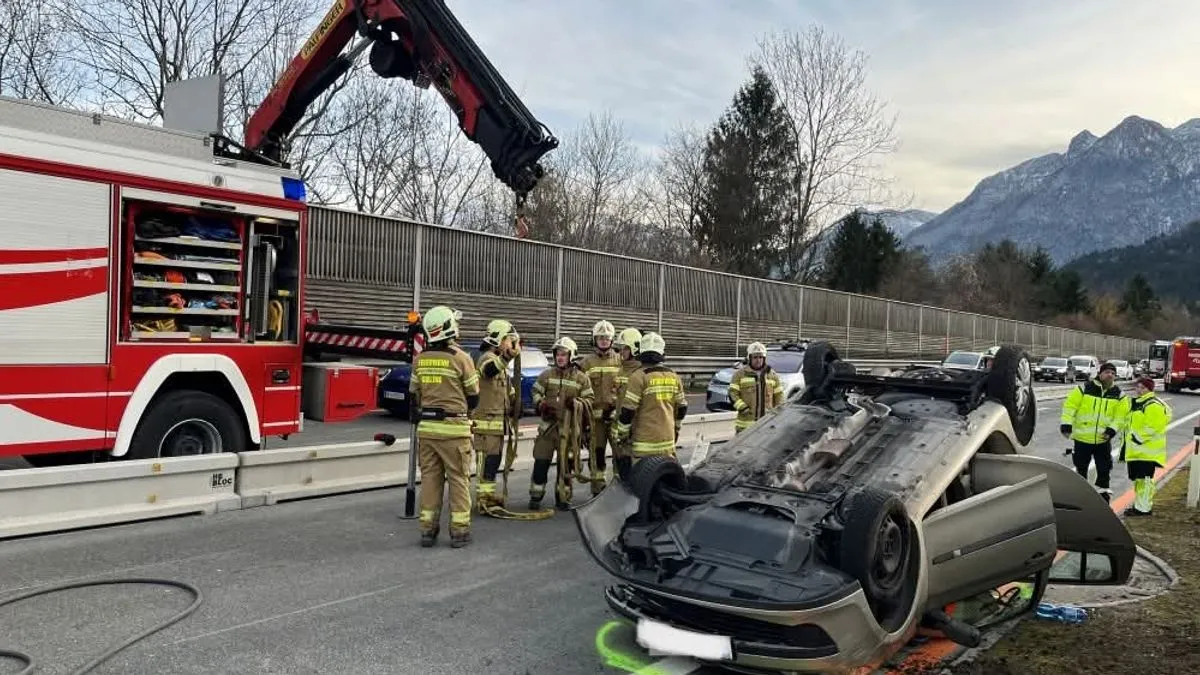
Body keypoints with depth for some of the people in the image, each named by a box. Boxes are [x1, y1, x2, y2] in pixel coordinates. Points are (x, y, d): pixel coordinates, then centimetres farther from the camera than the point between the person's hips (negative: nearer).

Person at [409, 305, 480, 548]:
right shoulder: (461, 358, -11)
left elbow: (414, 396, 10)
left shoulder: (419, 359, 3)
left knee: (429, 478, 11)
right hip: (454, 428, -4)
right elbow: (473, 397, -2)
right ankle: (459, 531, 7)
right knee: (459, 479, 4)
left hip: (426, 428, 4)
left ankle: (428, 529, 15)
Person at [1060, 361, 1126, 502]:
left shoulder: (1118, 394, 2)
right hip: (1082, 437, -2)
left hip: (1103, 439, 2)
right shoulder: (1085, 388, -7)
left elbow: (1120, 415, 2)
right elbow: (1070, 405, -8)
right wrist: (1066, 424, -15)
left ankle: (1103, 495, 21)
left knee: (1104, 470, 7)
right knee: (1081, 469, 11)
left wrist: (1112, 429, -12)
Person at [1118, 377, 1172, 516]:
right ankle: (1139, 504, 24)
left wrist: (1139, 439, -20)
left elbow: (1152, 428, -21)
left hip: (1147, 450, -10)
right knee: (1137, 478, 15)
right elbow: (1128, 424, 26)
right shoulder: (1134, 403, 17)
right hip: (1135, 449, 10)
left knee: (1144, 478, -9)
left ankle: (1144, 508, -6)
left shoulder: (1154, 405, -14)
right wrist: (1127, 440, 21)